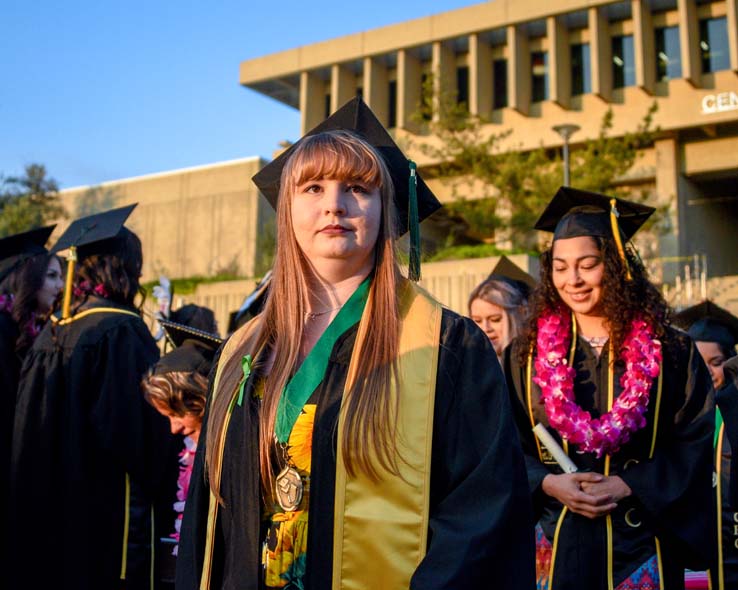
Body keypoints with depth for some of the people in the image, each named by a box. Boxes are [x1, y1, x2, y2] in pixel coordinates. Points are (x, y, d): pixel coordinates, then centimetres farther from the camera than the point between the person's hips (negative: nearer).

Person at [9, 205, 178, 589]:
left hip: (50, 504, 7)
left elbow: (29, 434, 12)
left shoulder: (52, 331, 5)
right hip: (107, 510, -7)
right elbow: (142, 427, -19)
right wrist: (148, 485, -4)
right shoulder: (122, 330, -16)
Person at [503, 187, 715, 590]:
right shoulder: (527, 356, 3)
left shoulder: (670, 354, -1)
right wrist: (547, 482, -15)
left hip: (639, 544, -1)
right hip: (555, 542, 1)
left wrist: (627, 485, -15)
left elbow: (694, 443, -4)